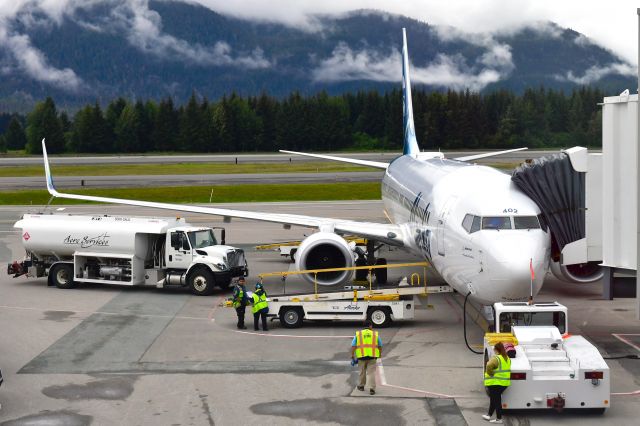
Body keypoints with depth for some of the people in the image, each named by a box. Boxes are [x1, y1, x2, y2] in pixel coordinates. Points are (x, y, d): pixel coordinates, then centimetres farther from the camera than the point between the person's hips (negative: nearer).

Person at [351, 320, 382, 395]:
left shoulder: (358, 334, 7)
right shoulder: (375, 334, 8)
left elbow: (353, 345, -1)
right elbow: (380, 346, 12)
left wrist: (352, 355, 2)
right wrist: (379, 354, 27)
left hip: (362, 356, 1)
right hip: (372, 356, -1)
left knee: (362, 371, 18)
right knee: (371, 373, 0)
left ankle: (361, 386, 33)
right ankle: (372, 388, -9)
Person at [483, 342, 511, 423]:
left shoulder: (496, 358, -19)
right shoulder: (507, 358, 10)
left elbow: (489, 366, -36)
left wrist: (490, 373, -19)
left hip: (495, 383, -9)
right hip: (505, 383, 9)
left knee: (496, 400, 0)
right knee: (494, 399, 20)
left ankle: (499, 418, 3)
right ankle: (489, 415, 29)